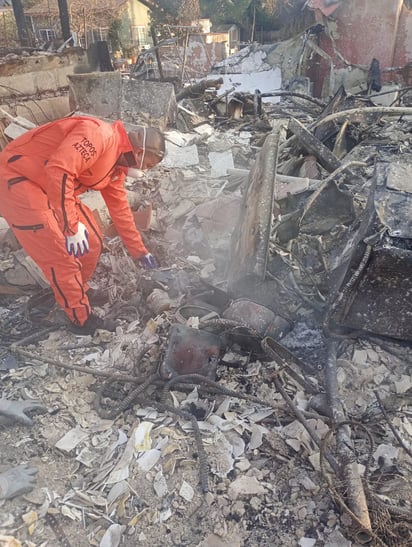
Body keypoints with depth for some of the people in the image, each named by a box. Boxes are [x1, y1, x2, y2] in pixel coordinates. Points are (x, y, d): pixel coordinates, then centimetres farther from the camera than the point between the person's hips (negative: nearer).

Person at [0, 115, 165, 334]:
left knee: (91, 243, 8)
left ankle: (75, 293, 31)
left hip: (50, 188, 10)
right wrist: (71, 226, -30)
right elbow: (58, 170, -35)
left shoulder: (118, 162, 8)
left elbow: (120, 207, 17)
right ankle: (82, 320, 7)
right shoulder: (100, 135, -23)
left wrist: (140, 251, 22)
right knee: (63, 257, -10)